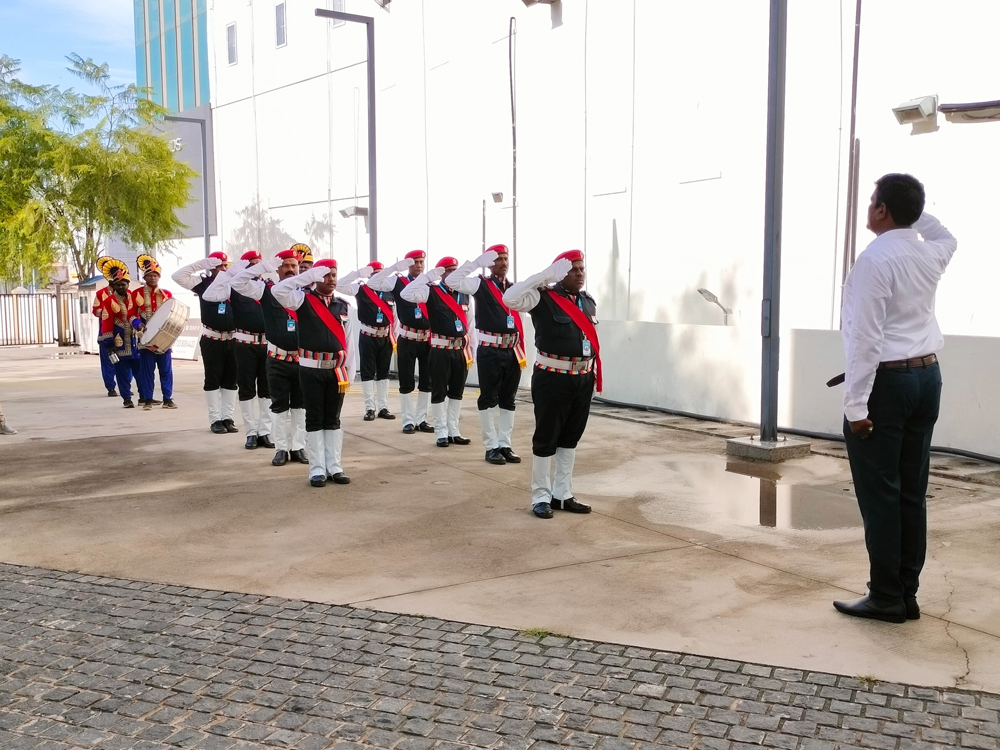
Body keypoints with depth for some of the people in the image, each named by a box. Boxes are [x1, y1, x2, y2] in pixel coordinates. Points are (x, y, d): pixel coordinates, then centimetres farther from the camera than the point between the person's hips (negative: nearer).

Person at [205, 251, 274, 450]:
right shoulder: (235, 286, 0)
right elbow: (209, 295, -13)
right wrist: (229, 271, -13)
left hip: (267, 343, 3)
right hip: (245, 343, -3)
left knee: (266, 389, 6)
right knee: (246, 389, 4)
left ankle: (265, 432, 14)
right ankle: (251, 433, 12)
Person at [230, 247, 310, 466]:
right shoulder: (267, 290, -2)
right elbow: (238, 282, -11)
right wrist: (267, 265, -14)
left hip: (303, 359, 1)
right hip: (278, 360, -1)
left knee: (300, 405, 10)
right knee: (279, 406, 7)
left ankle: (298, 447, 18)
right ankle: (281, 449, 16)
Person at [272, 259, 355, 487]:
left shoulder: (344, 306, 6)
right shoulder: (304, 300, -2)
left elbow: (348, 342, 7)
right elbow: (278, 290, -20)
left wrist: (349, 373, 4)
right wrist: (309, 275, -17)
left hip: (337, 370, 3)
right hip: (311, 369, -3)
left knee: (333, 419, 10)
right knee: (314, 420, 4)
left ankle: (334, 467, 16)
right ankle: (317, 470, 9)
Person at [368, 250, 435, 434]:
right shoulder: (398, 282, 0)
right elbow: (372, 283, -12)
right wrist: (396, 267, -16)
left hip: (427, 340, 3)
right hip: (407, 340, -3)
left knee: (426, 382, 8)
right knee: (406, 383, 3)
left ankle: (421, 419, 18)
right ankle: (408, 421, 12)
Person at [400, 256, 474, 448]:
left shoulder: (464, 293, 10)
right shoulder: (432, 292, -5)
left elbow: (469, 322, 13)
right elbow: (407, 294, -22)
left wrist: (470, 348, 9)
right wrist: (427, 276, -20)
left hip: (460, 350, 5)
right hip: (441, 350, -5)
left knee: (457, 391, 11)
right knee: (439, 392, 2)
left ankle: (454, 431, 20)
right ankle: (442, 433, 10)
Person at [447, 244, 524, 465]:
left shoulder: (514, 288, 12)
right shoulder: (480, 284, -2)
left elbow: (519, 320, 15)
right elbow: (452, 281, -18)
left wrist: (521, 350, 9)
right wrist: (478, 262, -17)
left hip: (512, 351, 5)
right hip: (489, 350, -5)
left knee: (508, 399, 9)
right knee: (489, 399, 0)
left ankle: (505, 444, 17)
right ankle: (491, 447, 7)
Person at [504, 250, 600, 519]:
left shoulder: (589, 301, 11)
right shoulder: (544, 298, -10)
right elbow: (510, 298, -26)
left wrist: (594, 372, 16)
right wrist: (546, 275, -23)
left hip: (583, 378, 7)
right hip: (553, 378, -7)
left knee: (570, 438, 14)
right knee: (546, 439, 3)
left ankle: (562, 494, 26)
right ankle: (541, 497, 14)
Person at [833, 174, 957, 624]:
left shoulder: (875, 259, -14)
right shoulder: (931, 254, 9)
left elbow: (865, 338, -18)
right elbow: (946, 238, 38)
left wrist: (856, 404, -17)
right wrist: (916, 209, 28)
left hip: (886, 381, -8)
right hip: (927, 376, 8)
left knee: (879, 493, -2)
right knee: (912, 492, 9)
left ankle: (886, 598, 4)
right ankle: (907, 594, 15)